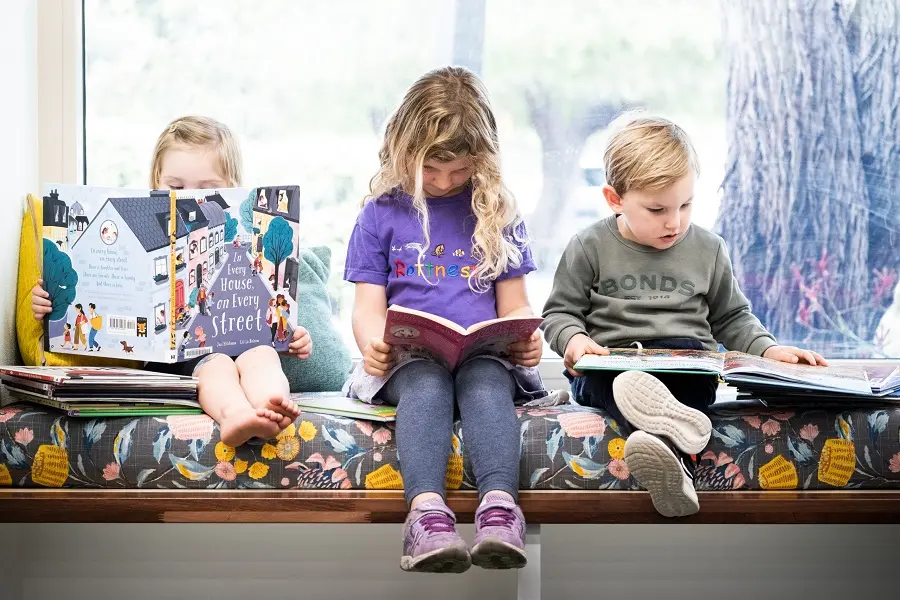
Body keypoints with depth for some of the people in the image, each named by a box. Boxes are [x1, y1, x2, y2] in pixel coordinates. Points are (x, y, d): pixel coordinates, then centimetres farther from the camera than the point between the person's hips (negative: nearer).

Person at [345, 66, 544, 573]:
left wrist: (527, 338, -8)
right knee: (426, 383, -36)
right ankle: (427, 508, -57)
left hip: (485, 353, 1)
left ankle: (500, 503, -56)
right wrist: (373, 343, -16)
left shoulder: (497, 213, 15)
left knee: (485, 380, -35)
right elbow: (369, 306, 8)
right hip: (408, 357, -1)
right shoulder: (381, 214, 12)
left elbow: (514, 305, 15)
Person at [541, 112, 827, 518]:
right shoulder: (591, 248, 7)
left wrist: (768, 350, 5)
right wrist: (574, 340, -12)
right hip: (610, 363, -1)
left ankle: (666, 448, -59)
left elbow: (731, 318, 23)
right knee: (597, 381, -37)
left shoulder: (708, 249, 13)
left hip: (686, 364, 1)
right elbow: (560, 312, 11)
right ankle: (672, 426, -64)